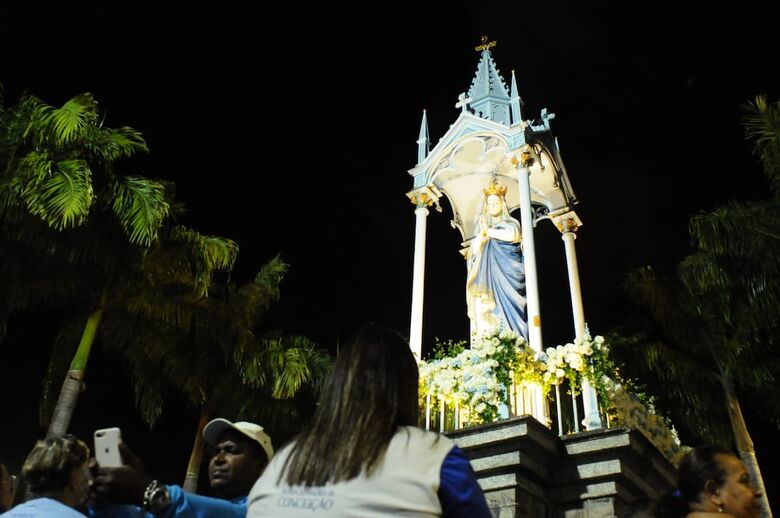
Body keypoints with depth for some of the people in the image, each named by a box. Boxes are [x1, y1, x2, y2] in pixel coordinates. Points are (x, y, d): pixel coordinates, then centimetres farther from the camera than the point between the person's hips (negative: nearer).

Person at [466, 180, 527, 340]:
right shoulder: (483, 225, 20)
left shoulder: (510, 223, 9)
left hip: (506, 274, -3)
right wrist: (482, 233, -8)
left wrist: (489, 232, -3)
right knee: (486, 310, -10)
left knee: (506, 308, -15)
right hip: (488, 276, 3)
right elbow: (475, 250, 8)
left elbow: (512, 235, -16)